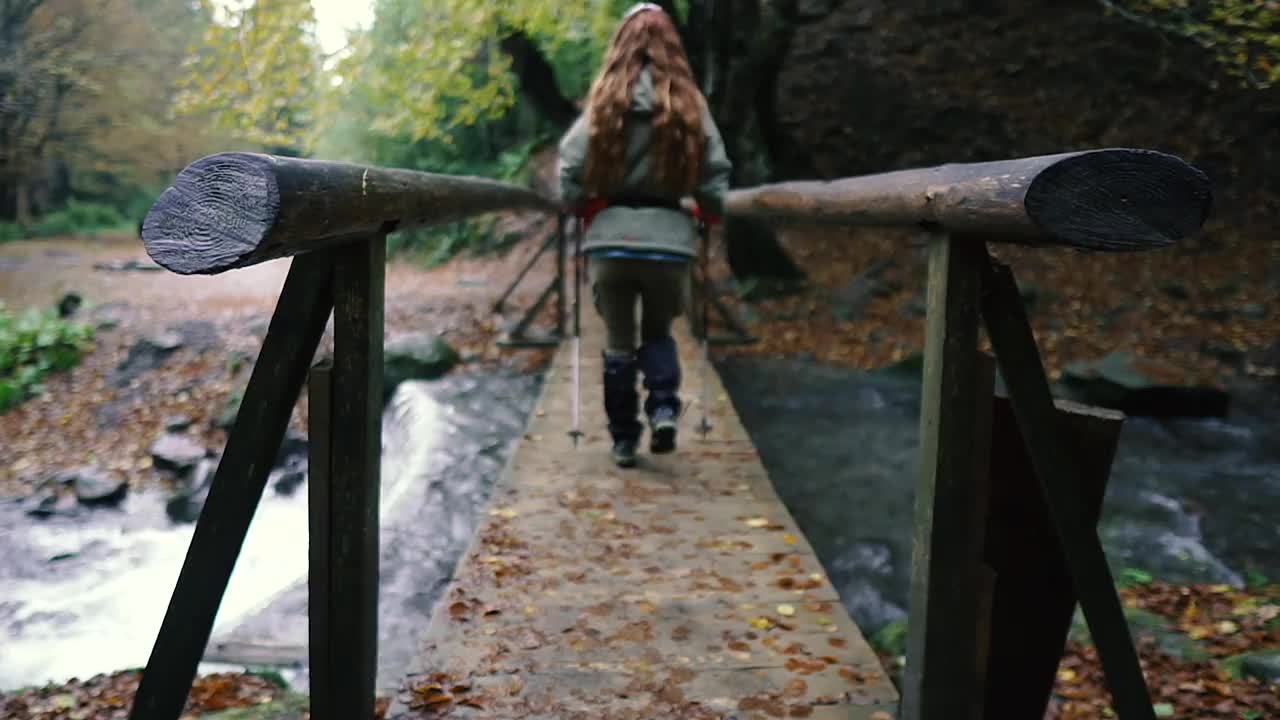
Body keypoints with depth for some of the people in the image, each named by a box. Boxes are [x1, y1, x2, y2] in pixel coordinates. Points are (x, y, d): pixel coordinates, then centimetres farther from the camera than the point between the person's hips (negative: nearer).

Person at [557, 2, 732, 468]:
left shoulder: (604, 104, 0)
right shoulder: (690, 107, 1)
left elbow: (571, 174, -4)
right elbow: (715, 180, 0)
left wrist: (584, 213, 13)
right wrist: (704, 216, 17)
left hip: (611, 238, 0)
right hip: (669, 239, 1)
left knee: (618, 341, 14)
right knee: (659, 332, 22)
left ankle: (623, 440, 18)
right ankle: (664, 409, 0)